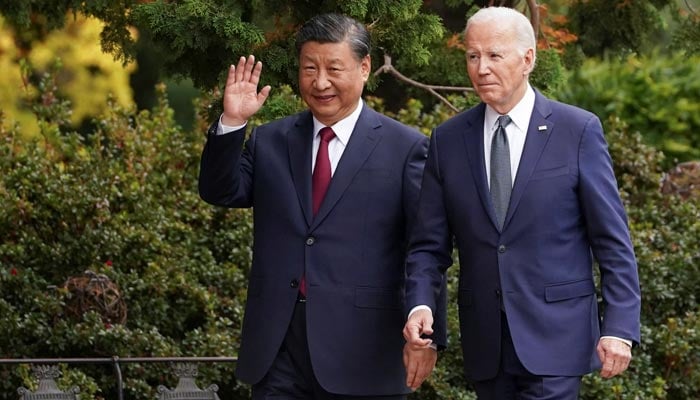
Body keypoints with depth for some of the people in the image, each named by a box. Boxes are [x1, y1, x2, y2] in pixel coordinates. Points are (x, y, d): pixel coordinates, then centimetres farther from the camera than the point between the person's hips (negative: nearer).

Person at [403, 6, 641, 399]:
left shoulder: (578, 130, -2)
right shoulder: (448, 139, 6)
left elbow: (613, 240, -3)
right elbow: (430, 244, 8)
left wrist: (620, 327, -10)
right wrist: (420, 304, -11)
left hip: (554, 336, -4)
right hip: (485, 340, 4)